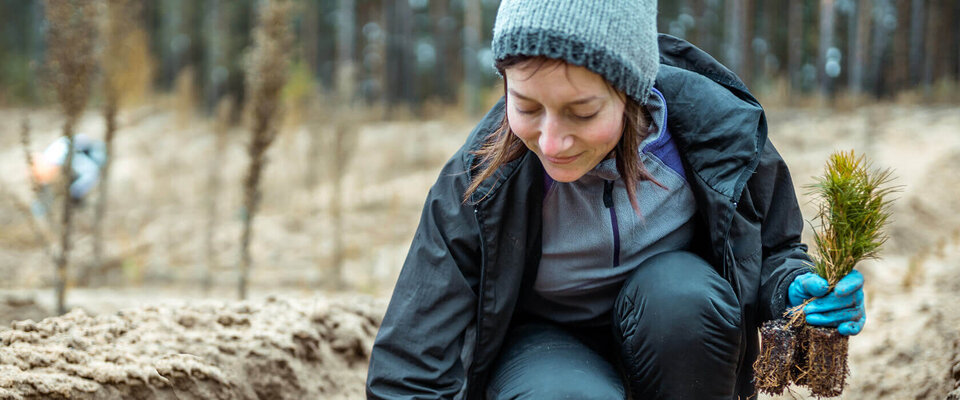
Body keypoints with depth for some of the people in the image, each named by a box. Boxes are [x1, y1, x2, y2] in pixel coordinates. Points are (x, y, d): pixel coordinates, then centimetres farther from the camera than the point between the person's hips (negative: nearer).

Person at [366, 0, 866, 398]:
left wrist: (794, 289, -24)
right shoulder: (476, 185, -26)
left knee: (681, 292, -32)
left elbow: (772, 252, -1)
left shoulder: (718, 126, -22)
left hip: (676, 335, 2)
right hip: (543, 342, -2)